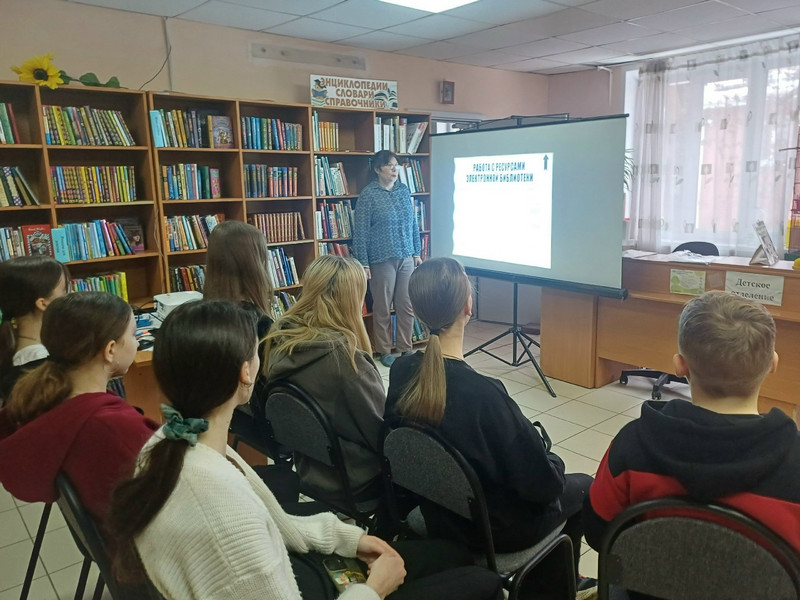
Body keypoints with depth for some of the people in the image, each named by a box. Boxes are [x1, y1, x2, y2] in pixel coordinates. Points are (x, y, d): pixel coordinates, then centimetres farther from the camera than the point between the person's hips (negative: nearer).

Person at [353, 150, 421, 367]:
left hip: (406, 258, 5)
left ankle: (406, 348, 23)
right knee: (383, 309, 5)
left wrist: (417, 253, 11)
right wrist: (363, 263, -11)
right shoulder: (368, 195, -7)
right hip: (382, 260, -4)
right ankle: (384, 351, 19)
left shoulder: (404, 190, 8)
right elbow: (361, 231, -8)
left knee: (407, 306, 9)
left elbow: (413, 223, 14)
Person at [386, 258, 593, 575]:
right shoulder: (483, 393, -35)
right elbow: (542, 484, -24)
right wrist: (552, 460, -1)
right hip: (497, 529, -5)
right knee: (582, 486, 22)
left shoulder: (400, 372, -15)